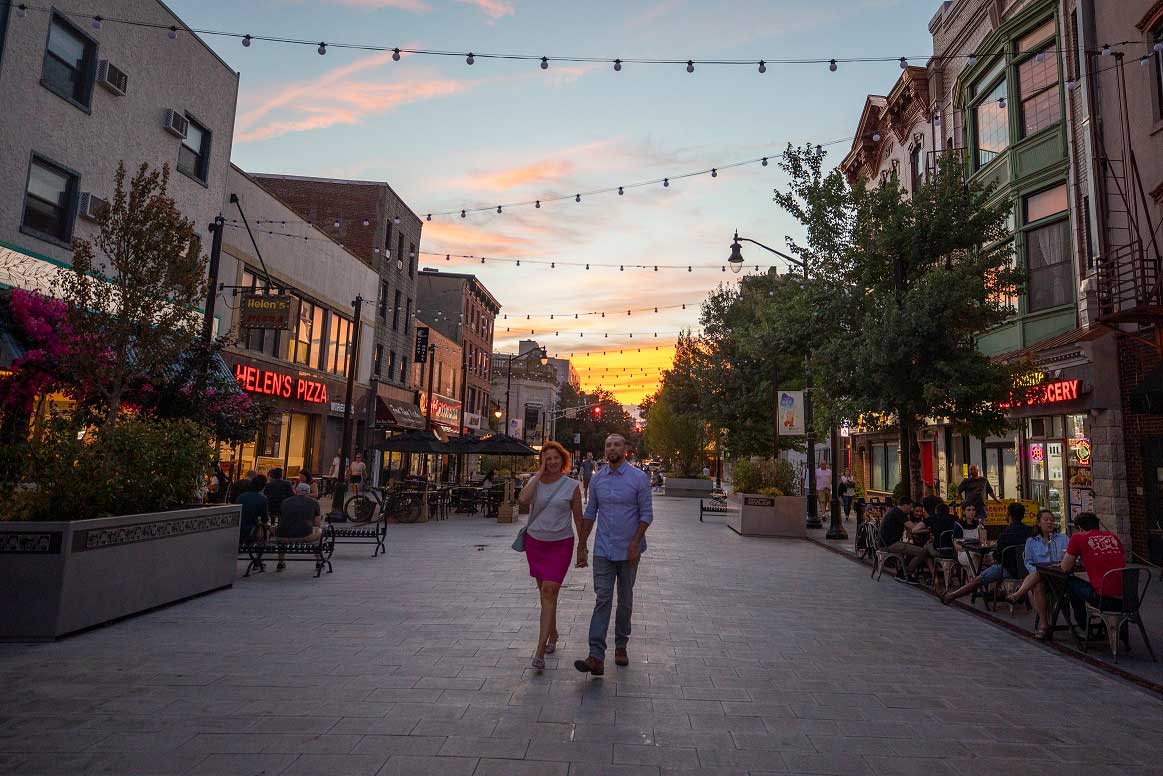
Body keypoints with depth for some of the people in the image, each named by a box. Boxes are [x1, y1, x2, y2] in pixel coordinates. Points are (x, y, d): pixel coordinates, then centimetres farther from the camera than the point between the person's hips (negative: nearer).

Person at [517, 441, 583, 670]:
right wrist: (540, 473, -15)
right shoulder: (535, 481, 1)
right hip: (535, 542, 3)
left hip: (560, 544, -3)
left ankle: (540, 652, -11)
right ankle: (553, 634, 37)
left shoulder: (572, 486, -4)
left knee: (549, 592, -12)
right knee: (545, 592, 16)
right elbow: (523, 499, -21)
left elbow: (578, 519, 2)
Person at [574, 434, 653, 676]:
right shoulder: (598, 478, 5)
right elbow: (589, 514, 11)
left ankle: (621, 646, 29)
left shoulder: (639, 478, -5)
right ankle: (596, 657, -10)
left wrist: (635, 543, -15)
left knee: (625, 600, 12)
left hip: (628, 550, -2)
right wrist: (581, 546, 9)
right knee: (602, 600, -6)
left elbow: (646, 514, -5)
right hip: (603, 550, 2)